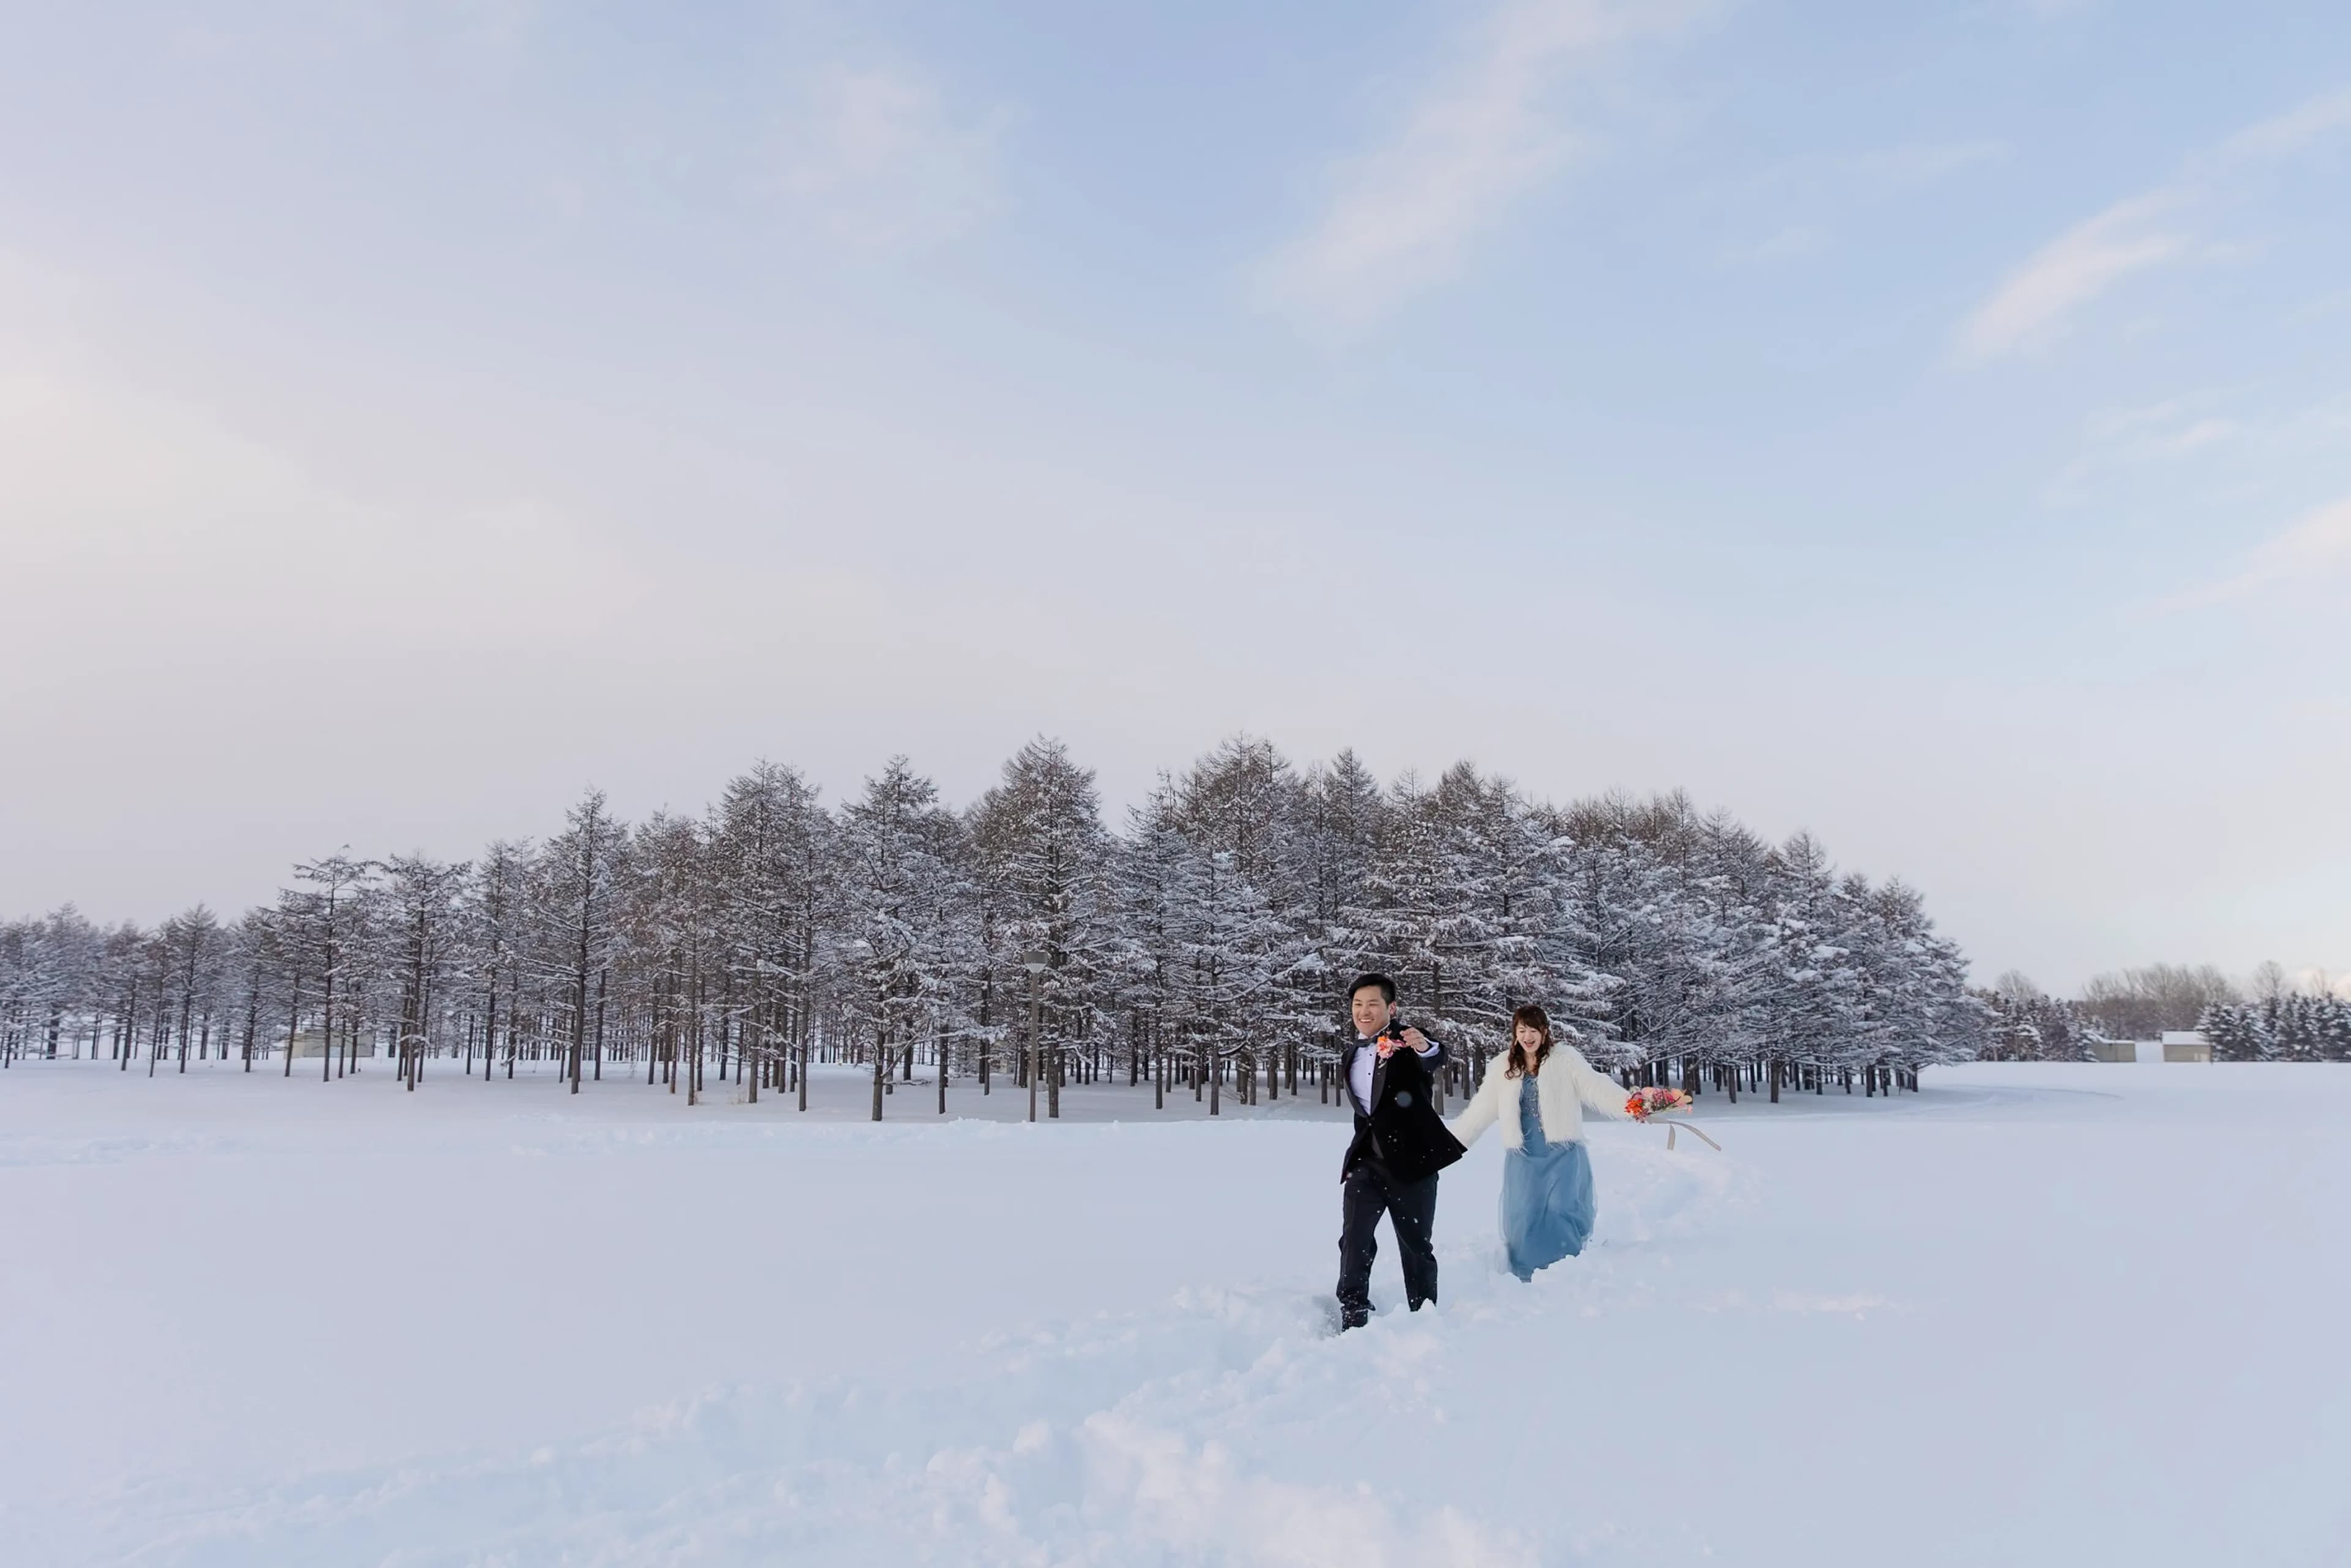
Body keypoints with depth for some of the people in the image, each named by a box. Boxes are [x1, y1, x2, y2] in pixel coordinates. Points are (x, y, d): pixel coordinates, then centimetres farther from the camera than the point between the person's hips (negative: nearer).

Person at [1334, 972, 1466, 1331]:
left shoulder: (1408, 1041, -10)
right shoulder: (1351, 1054, 9)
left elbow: (1436, 1059, -34)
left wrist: (1426, 1047, -56)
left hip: (1411, 1159, -4)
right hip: (1366, 1161, 4)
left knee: (1417, 1247, 6)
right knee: (1355, 1240, -8)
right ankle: (1353, 1319, -4)